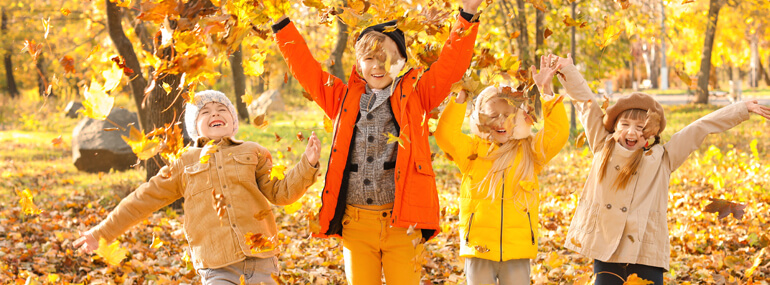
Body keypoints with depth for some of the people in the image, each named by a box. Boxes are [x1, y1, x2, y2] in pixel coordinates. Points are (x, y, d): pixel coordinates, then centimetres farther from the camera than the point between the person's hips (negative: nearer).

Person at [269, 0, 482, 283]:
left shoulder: (414, 95, 6)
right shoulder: (344, 98, 13)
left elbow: (450, 64, -1)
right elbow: (305, 67, 15)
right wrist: (282, 24, 12)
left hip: (402, 221, -2)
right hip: (356, 224, 3)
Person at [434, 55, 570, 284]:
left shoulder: (529, 151, 8)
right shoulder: (473, 150, 5)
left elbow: (558, 134, -5)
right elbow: (446, 135, -10)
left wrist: (547, 92, -11)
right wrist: (460, 99, -16)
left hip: (517, 250, 0)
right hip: (479, 248, 0)